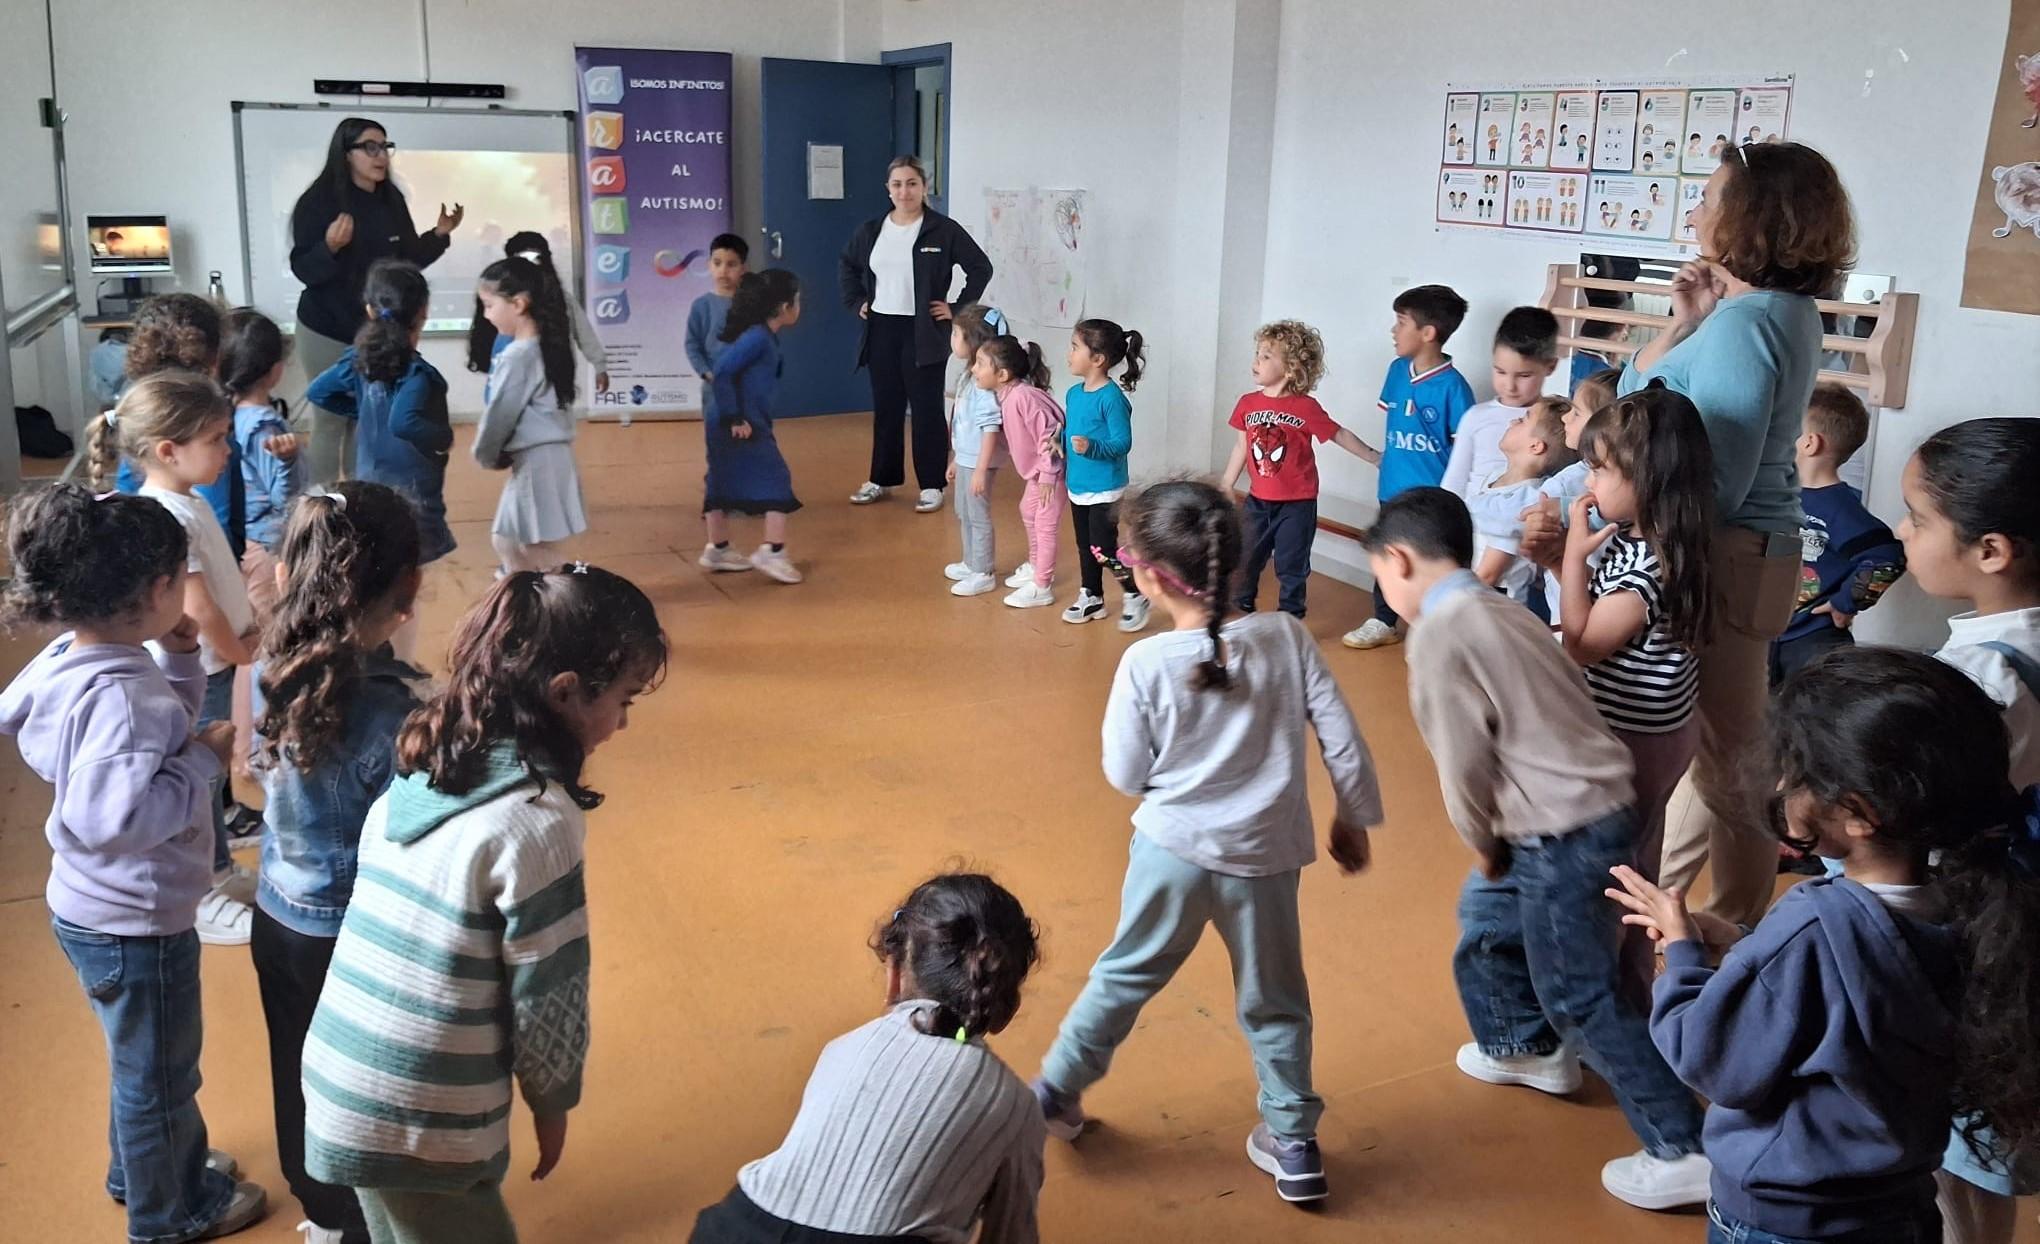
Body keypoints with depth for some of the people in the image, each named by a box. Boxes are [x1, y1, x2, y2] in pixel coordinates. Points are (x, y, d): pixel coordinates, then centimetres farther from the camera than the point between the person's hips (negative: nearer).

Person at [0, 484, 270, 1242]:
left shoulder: (88, 663, -2)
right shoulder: (117, 695, -33)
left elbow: (158, 738, 10)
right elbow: (113, 816, -40)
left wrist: (179, 659, -2)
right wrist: (207, 760, -29)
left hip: (106, 912, 10)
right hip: (132, 924, -10)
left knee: (144, 1064, 31)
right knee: (158, 1074, 15)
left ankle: (146, 1171, 53)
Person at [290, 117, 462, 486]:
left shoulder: (392, 200, 4)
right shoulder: (317, 202, -12)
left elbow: (408, 261, 11)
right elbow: (304, 270, -15)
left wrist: (439, 234, -1)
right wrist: (330, 246, -33)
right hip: (329, 332, -5)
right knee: (330, 422, -3)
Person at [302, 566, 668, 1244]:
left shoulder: (424, 764, 0)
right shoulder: (536, 821, -22)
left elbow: (413, 942, 8)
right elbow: (547, 990, -14)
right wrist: (552, 1100, 3)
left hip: (343, 1085, 7)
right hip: (420, 1126, -7)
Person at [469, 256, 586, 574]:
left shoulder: (517, 356, -18)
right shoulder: (549, 345, 10)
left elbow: (500, 414, -13)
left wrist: (485, 455, 5)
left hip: (536, 460, -10)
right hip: (547, 455, 10)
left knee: (539, 555, -3)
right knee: (505, 541, 20)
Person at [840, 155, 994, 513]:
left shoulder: (944, 230, -7)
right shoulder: (871, 230, 5)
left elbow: (981, 268, -4)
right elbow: (846, 266, 21)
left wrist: (958, 309, -7)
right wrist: (857, 302, 11)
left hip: (924, 332, -4)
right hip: (881, 330, 4)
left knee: (927, 409, 1)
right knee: (885, 407, 11)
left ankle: (932, 485, 8)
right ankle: (881, 479, 22)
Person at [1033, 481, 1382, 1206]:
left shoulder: (1146, 663, -15)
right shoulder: (1286, 637, -10)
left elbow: (1125, 776, -6)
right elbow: (1341, 737, -5)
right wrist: (1354, 816, 9)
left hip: (1173, 848, -1)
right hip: (1264, 856, 1)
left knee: (1125, 976, 19)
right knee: (1273, 1000, 18)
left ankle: (1057, 1095, 32)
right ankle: (1293, 1142, 26)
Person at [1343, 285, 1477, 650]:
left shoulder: (1452, 386, -18)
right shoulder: (1397, 370, 0)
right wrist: (1389, 461, 14)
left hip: (1433, 496, -7)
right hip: (1393, 489, 7)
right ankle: (1384, 622, 37)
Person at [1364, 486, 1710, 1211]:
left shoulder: (1440, 631, -17)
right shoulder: (1492, 611, 11)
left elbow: (1463, 759, -15)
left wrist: (1479, 842, 2)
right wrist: (1492, 840, 14)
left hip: (1566, 834, -10)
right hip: (1583, 813, 10)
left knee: (1582, 996, 3)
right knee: (1485, 916, 29)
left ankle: (1682, 1152, 11)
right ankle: (1530, 1050, 48)